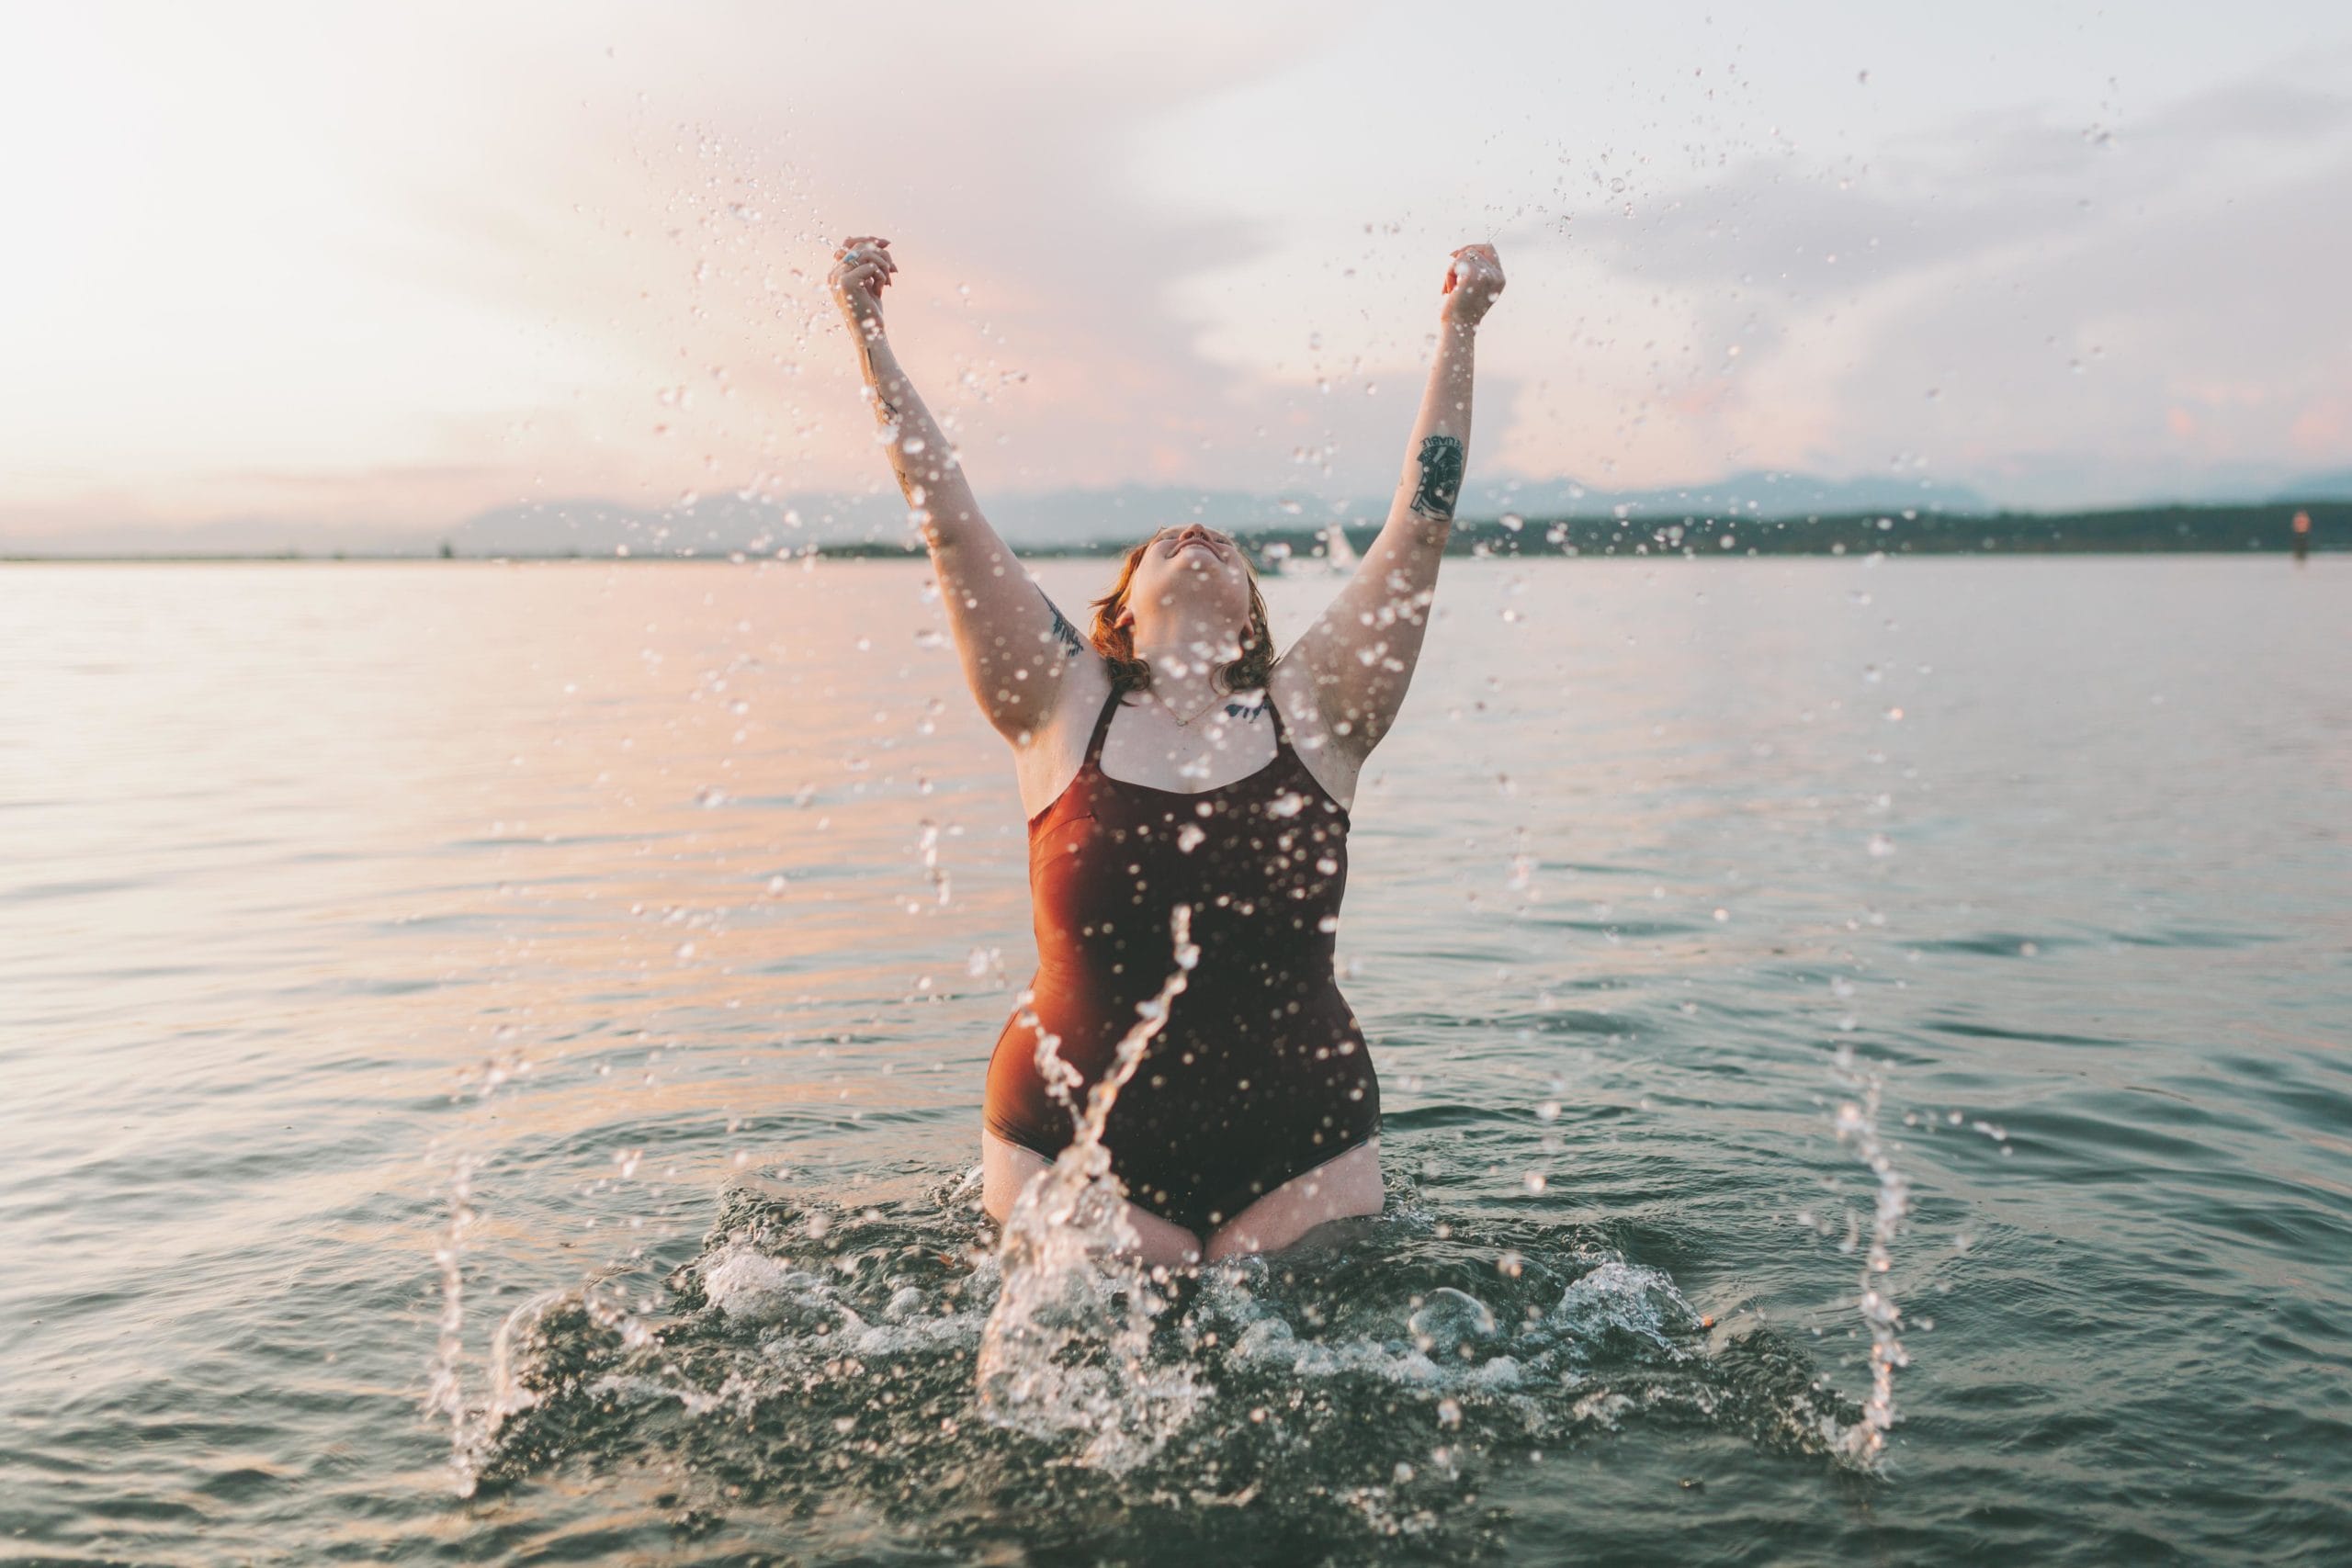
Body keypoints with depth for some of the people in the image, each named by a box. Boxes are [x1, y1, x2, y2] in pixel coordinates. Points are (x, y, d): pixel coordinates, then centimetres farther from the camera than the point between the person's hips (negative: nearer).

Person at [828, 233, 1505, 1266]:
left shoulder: (1312, 718, 2)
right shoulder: (1065, 714, 0)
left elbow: (1420, 526, 0)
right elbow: (948, 523, -2)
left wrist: (1458, 331, 2)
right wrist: (868, 334, -2)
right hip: (1077, 1155, -1)